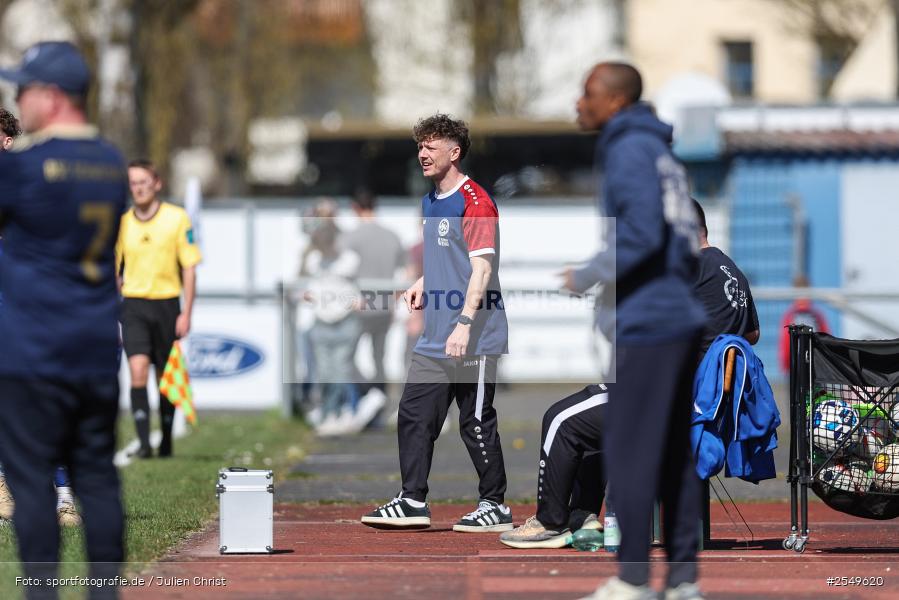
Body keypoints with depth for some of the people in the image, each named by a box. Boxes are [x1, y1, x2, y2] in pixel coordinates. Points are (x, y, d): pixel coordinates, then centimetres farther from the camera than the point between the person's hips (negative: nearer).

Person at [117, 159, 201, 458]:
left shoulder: (177, 218, -3)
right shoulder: (122, 223, 4)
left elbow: (189, 268, -1)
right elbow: (113, 271, 12)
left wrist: (186, 314, -7)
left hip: (167, 304, -1)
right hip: (133, 305, 1)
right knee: (137, 370, -16)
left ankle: (166, 441, 23)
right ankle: (143, 442, -19)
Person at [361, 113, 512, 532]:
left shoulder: (474, 202, -13)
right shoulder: (430, 202, 16)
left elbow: (482, 268, -19)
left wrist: (465, 323, -27)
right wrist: (423, 284, 11)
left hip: (474, 340, -9)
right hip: (434, 340, 9)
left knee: (476, 424, -1)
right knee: (414, 416, 7)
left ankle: (495, 506, 9)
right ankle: (412, 502, 12)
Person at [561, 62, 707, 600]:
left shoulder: (630, 149, -10)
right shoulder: (659, 150, 19)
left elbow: (642, 233, -21)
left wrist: (586, 278, -9)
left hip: (648, 324, -9)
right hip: (683, 318, 9)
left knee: (629, 454, -5)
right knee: (676, 455, 10)